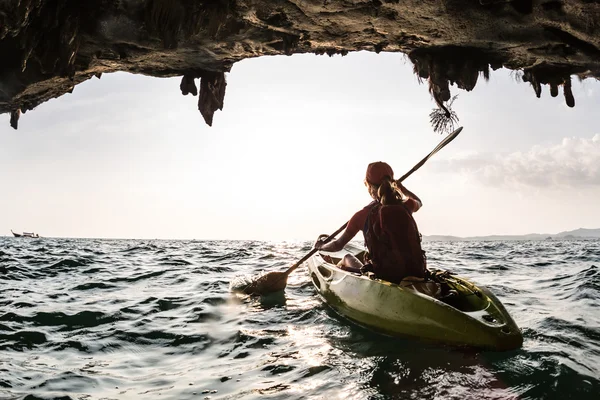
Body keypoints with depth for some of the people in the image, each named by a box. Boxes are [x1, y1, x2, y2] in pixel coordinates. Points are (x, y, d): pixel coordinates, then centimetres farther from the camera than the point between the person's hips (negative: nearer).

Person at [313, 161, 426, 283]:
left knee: (347, 258, 28)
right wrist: (399, 185, 39)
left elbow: (338, 245, 4)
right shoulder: (405, 207, 0)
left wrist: (320, 245, 24)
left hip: (384, 277, -3)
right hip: (416, 275, 4)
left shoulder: (363, 216, -9)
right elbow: (418, 202, 28)